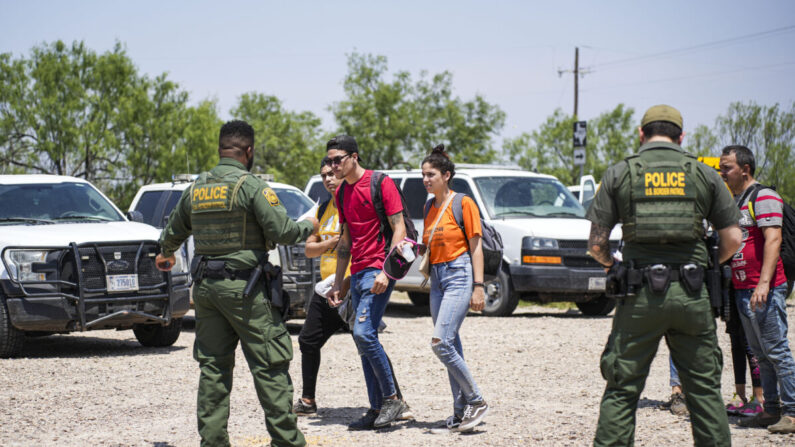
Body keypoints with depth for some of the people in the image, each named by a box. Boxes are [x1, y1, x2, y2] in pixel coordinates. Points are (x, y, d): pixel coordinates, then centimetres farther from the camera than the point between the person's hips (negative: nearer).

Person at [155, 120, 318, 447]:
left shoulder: (196, 189, 10)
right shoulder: (251, 186, -9)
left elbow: (173, 232, 23)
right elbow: (280, 231, -15)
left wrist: (165, 255, 44)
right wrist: (308, 228, 6)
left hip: (205, 285, 6)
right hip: (244, 287, -6)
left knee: (213, 367, 11)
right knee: (269, 365, -1)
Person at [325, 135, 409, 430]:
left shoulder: (381, 183, -7)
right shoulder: (341, 193, 16)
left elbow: (399, 229, -11)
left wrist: (386, 271, -19)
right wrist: (337, 283, 17)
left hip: (378, 270, -8)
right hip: (357, 273, 8)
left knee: (363, 333, -19)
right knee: (365, 340, 6)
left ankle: (392, 399, -8)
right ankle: (377, 409, 11)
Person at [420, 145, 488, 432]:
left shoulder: (463, 203, -7)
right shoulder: (430, 208, 14)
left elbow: (475, 247, -8)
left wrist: (478, 287, -13)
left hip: (459, 274, -8)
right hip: (437, 277, 8)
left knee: (440, 342, -17)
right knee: (450, 346, 7)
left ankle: (476, 401, -7)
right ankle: (462, 410, 12)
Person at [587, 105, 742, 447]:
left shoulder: (619, 174, 4)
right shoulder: (704, 174, 7)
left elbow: (596, 244, 2)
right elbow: (733, 239, 7)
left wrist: (612, 265, 23)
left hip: (640, 294, -1)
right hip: (691, 295, 1)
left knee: (622, 390, 5)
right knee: (705, 389, 10)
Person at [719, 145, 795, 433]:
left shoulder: (764, 197, -8)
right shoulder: (733, 202, 18)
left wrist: (764, 283, -25)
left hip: (765, 290, -9)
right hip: (741, 290, 9)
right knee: (761, 354, 10)